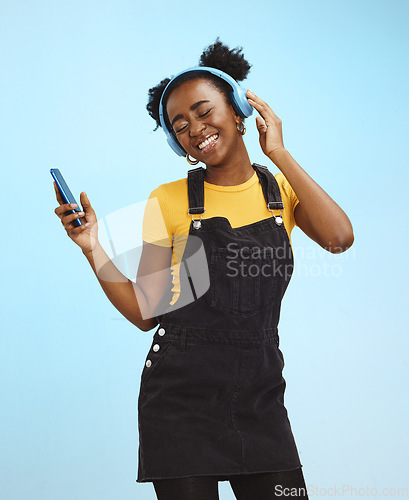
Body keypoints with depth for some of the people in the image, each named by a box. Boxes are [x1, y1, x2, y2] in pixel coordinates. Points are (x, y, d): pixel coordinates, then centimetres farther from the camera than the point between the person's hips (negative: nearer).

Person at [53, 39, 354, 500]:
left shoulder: (281, 189, 5)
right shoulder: (169, 201, 0)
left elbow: (338, 237, -16)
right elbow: (145, 312, -1)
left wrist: (277, 153, -10)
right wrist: (94, 249, -14)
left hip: (260, 399, 2)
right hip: (181, 403, -2)